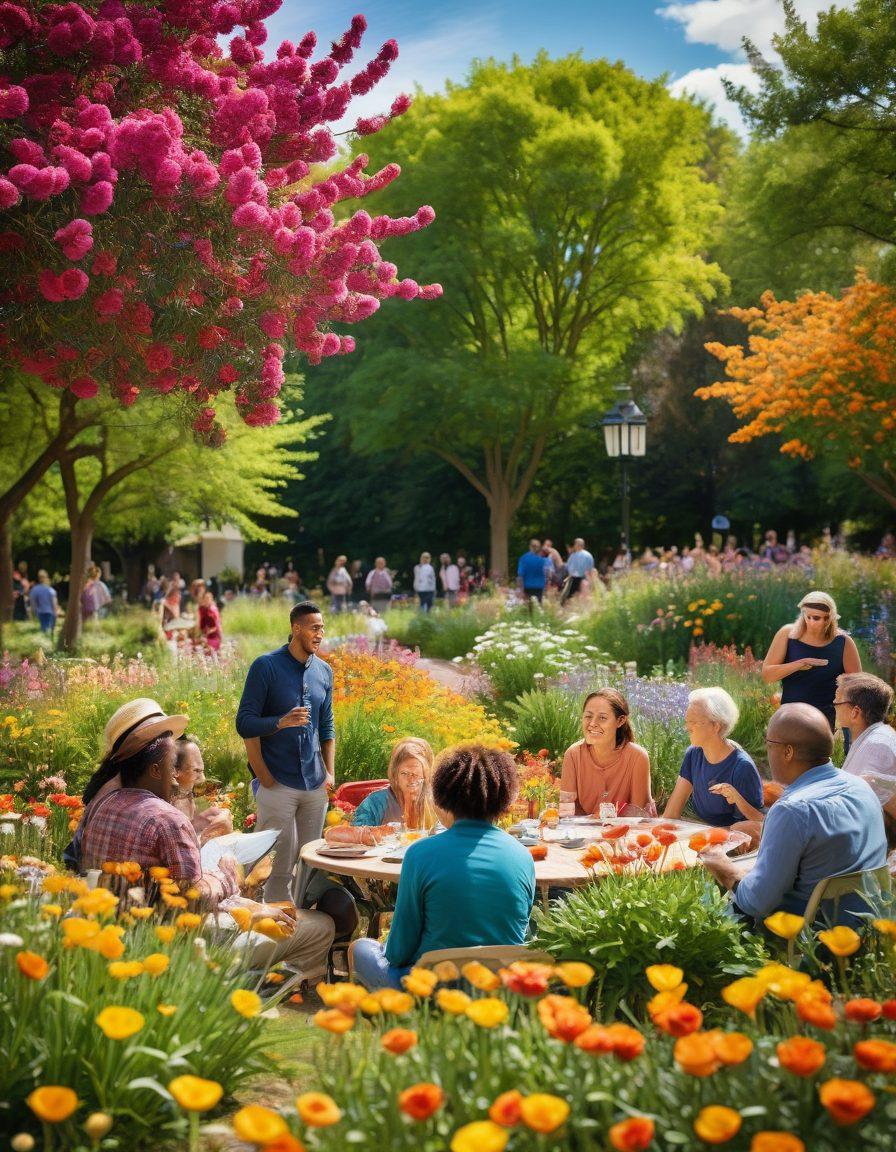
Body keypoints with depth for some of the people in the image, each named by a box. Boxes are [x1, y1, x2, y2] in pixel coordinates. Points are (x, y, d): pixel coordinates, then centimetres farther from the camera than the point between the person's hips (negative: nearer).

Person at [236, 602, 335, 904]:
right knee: (279, 862, -4)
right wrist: (282, 722, -22)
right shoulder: (266, 666, -6)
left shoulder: (324, 671, 11)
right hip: (278, 783, -5)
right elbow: (245, 723, -8)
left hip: (315, 785, 5)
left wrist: (330, 772, 10)